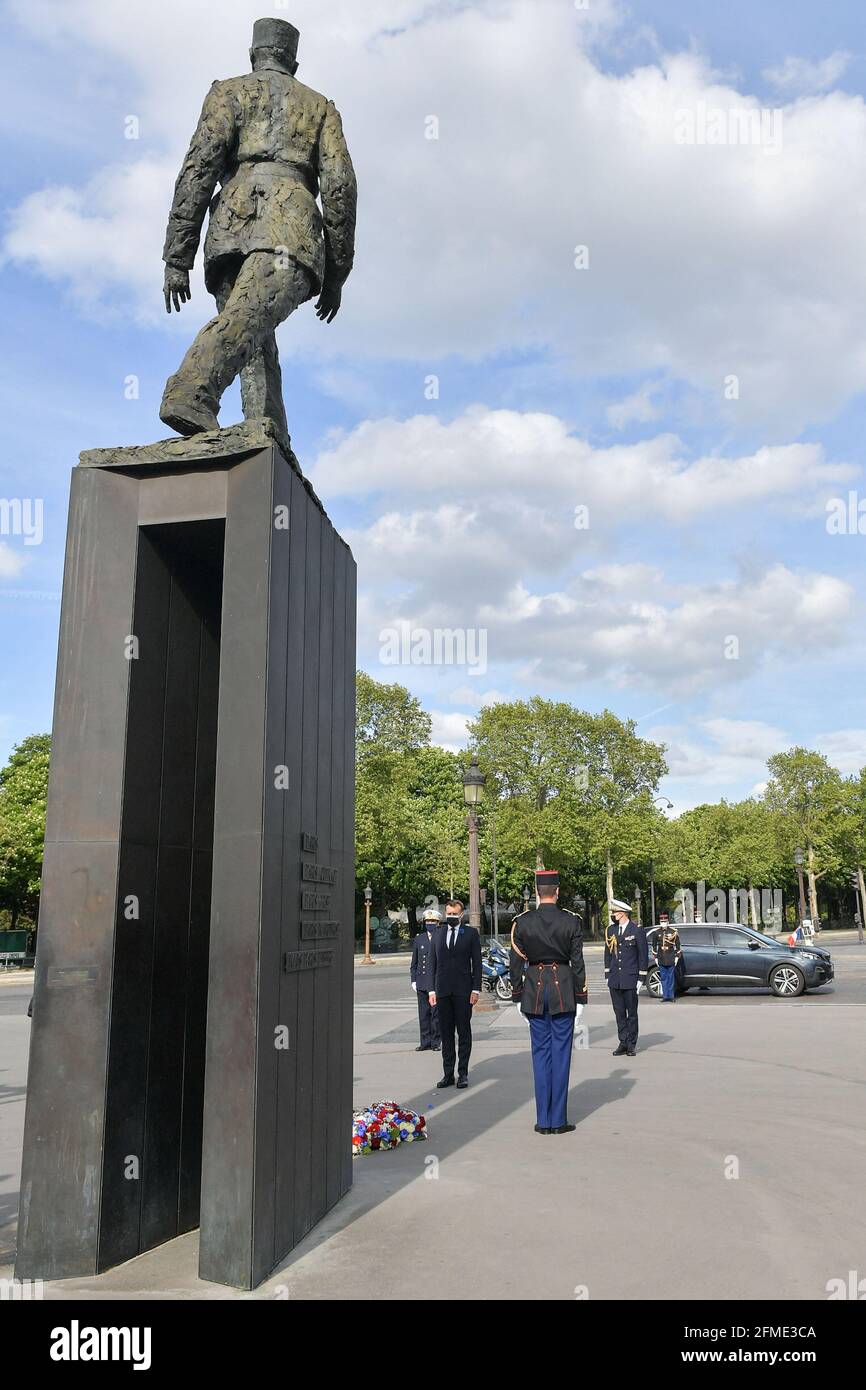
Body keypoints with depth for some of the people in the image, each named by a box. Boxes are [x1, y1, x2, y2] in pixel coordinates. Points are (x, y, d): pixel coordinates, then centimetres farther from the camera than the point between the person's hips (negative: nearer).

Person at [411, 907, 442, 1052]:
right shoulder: (419, 939, 12)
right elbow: (414, 962, 17)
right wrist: (413, 980, 9)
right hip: (422, 983, 4)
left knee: (436, 1014, 0)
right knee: (423, 1013, 7)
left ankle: (436, 1042, 9)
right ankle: (425, 1041, 14)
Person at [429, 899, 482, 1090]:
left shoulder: (471, 933, 3)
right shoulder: (438, 935, 11)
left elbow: (477, 963, 0)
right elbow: (434, 964, 12)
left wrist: (476, 989, -6)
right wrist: (432, 990, 6)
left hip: (463, 991, -3)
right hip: (443, 991, 3)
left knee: (464, 1033, 3)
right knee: (445, 1034, 6)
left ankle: (463, 1074, 9)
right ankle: (448, 1074, 12)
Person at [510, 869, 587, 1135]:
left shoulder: (522, 922, -2)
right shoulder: (571, 921, -5)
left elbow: (516, 963, 0)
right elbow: (577, 963, -4)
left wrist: (518, 997, 9)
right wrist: (581, 998, 3)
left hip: (534, 989, 1)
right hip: (563, 990, -1)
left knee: (540, 1053, 9)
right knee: (561, 1053, 6)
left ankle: (543, 1121, 12)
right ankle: (558, 1120, 9)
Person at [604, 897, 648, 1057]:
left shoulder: (637, 930, -5)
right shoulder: (611, 930, 8)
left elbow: (643, 955, -3)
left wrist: (641, 978, -6)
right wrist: (607, 975, 10)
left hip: (630, 980, -4)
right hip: (614, 980, 4)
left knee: (632, 1013, 4)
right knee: (619, 1013, 8)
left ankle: (631, 1045, 13)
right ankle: (623, 1043, 16)